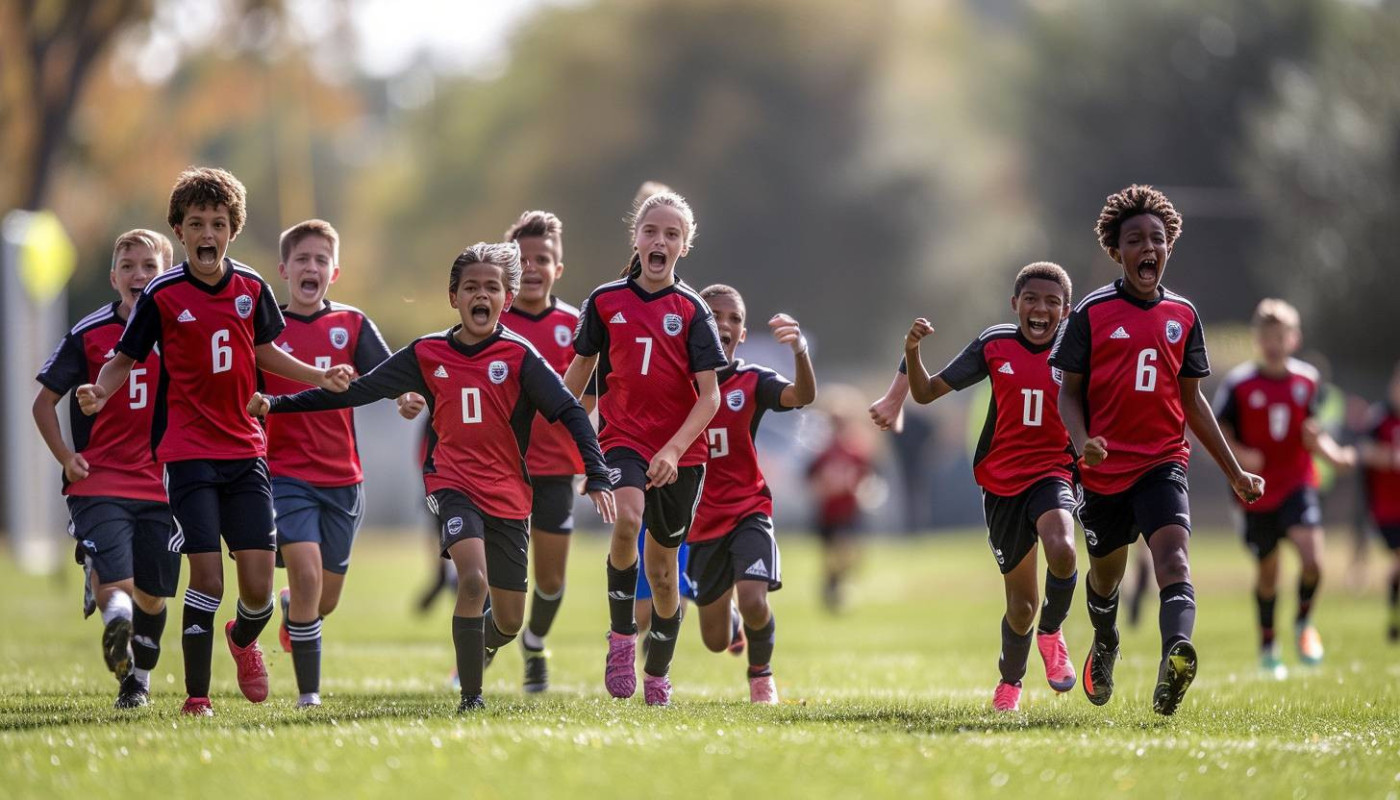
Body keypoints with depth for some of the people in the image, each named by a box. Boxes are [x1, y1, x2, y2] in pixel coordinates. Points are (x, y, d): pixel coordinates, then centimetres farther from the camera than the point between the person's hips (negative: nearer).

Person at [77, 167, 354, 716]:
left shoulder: (252, 289, 5)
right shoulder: (162, 296, -6)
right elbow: (125, 359, 1)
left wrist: (319, 377, 10)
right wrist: (99, 392, -18)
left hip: (245, 450, 3)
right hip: (188, 453, -3)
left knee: (258, 584, 0)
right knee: (207, 576, -11)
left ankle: (243, 639, 35)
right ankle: (196, 697, 0)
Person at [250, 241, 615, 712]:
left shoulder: (518, 355, -4)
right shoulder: (427, 355, 2)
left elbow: (570, 412, -7)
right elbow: (355, 391, 7)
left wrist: (597, 476, -19)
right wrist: (276, 405, 3)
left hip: (508, 496, 1)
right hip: (453, 483, -1)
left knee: (509, 622, 7)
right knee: (473, 577, -28)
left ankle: (477, 646, 45)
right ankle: (471, 697, -19)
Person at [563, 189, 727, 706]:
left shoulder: (691, 310, -2)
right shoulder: (606, 301, 2)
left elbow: (710, 396, -6)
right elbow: (581, 367, 16)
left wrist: (673, 449, -19)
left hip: (680, 453, 0)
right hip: (622, 437, 0)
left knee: (663, 564, 8)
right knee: (627, 520, -30)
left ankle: (657, 674, 27)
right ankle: (621, 637, -13)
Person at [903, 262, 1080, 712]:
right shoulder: (994, 345, 1)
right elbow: (926, 392, 6)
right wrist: (912, 350, -10)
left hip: (1053, 473, -1)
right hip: (1002, 483, 1)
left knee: (1061, 549, -34)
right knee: (1021, 602, 7)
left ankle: (1051, 632, -4)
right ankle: (1010, 682, 36)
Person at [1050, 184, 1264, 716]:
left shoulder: (1183, 316, 8)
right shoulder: (1093, 313, -2)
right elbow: (1069, 392, 0)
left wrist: (1234, 472, 15)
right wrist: (1083, 443, -21)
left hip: (1163, 462, 1)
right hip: (1104, 469, -1)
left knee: (1174, 558, -24)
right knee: (1105, 573, 16)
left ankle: (1176, 656, -46)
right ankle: (1105, 644, 48)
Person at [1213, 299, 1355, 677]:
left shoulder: (1307, 380, 3)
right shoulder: (1239, 383, -6)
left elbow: (1310, 433, 7)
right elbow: (1217, 432, -2)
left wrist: (1334, 454, -11)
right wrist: (1239, 454, -21)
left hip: (1297, 486, 1)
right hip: (1256, 491, -1)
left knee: (1312, 558, -19)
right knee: (1267, 570, 7)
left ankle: (1304, 622, 9)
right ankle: (1267, 646, 27)